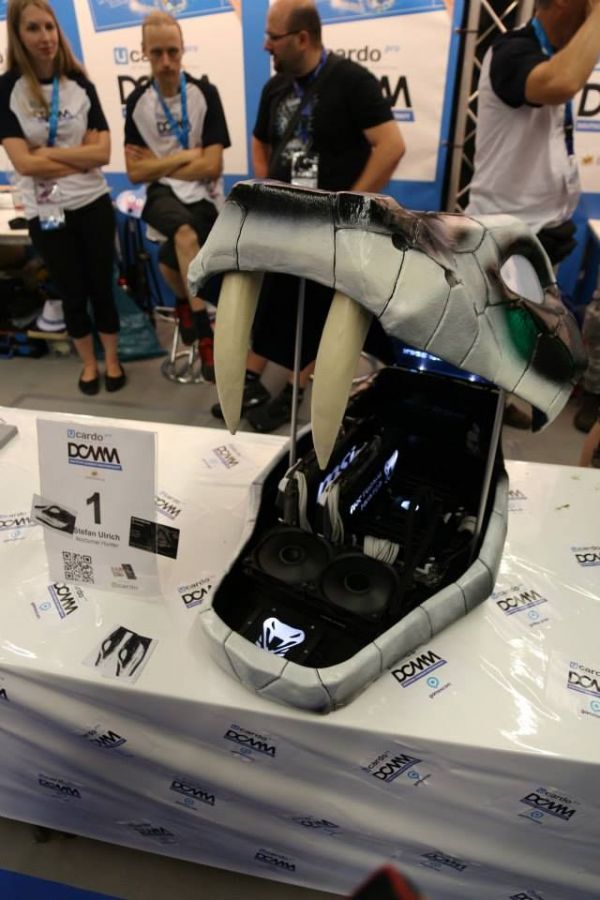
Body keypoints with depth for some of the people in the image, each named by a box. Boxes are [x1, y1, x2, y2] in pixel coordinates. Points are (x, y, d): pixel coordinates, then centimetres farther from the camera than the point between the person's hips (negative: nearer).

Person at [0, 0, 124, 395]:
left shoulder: (80, 84, 2)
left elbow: (103, 153, -7)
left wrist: (50, 152, -13)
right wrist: (79, 157, -13)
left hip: (93, 203, 1)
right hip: (45, 211, -1)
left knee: (102, 285, 8)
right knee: (73, 292, 10)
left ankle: (113, 359, 26)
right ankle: (89, 363, 29)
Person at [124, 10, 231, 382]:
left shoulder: (205, 93, -5)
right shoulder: (137, 101, 5)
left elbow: (211, 167, -11)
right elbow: (136, 172, 2)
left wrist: (159, 163, -3)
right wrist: (184, 157, -6)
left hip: (204, 196, -1)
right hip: (164, 194, 2)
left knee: (169, 264, -26)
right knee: (185, 233, -33)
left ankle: (185, 307, 8)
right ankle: (206, 337, -22)